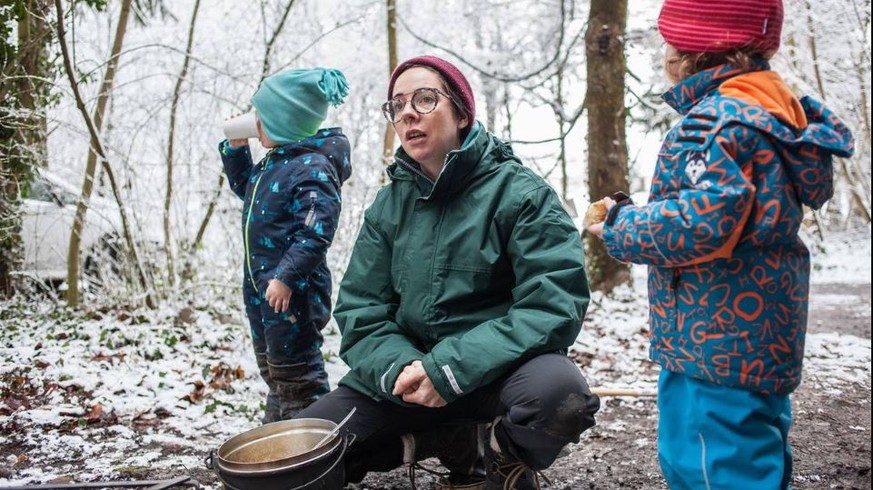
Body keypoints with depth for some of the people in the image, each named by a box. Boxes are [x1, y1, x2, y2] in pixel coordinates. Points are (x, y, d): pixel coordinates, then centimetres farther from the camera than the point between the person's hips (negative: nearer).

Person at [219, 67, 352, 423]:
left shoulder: (313, 168, -19)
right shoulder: (273, 163, 11)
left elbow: (315, 232, -26)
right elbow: (245, 187, 31)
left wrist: (285, 277, -29)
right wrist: (236, 149, 18)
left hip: (293, 290, -10)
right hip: (261, 285, 11)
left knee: (294, 370, -3)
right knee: (271, 368, 20)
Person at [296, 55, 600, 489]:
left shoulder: (521, 192, -9)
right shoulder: (387, 206, 6)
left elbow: (554, 304, -18)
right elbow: (360, 310, 2)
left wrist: (451, 369, -25)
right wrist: (396, 367, -20)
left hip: (496, 366, -4)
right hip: (408, 367, 4)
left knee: (558, 389, -36)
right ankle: (451, 442, 6)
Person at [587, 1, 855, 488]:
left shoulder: (717, 118, -18)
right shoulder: (774, 111, 14)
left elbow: (702, 221, -28)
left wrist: (620, 230, -12)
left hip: (716, 346, -11)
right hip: (761, 341, 11)